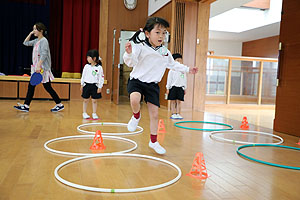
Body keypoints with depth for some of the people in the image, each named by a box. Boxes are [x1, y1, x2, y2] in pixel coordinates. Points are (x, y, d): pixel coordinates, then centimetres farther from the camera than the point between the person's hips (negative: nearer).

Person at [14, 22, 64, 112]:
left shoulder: (44, 41, -13)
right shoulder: (36, 41, 14)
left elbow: (44, 55, -22)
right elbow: (26, 43, 25)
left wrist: (39, 66, -28)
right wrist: (30, 34, 15)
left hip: (43, 68, -9)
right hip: (36, 68, 9)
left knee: (48, 87, -2)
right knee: (31, 86, 7)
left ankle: (59, 104, 9)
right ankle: (26, 106, 13)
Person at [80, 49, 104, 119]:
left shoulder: (99, 67, -6)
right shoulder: (86, 66, 2)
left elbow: (101, 78, -4)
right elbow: (83, 75, 9)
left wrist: (100, 87, -7)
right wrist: (82, 85, 9)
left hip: (95, 86, -2)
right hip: (87, 85, 2)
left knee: (94, 101, 5)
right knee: (85, 100, 9)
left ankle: (94, 113, 17)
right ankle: (84, 113, 21)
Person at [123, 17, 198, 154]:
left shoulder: (165, 52, 7)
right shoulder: (140, 46, -12)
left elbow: (173, 64, 24)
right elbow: (131, 62, -21)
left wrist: (187, 69, 25)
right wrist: (129, 53, -42)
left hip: (152, 85, 4)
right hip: (137, 81, -4)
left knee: (154, 114, 4)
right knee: (135, 100, -35)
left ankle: (153, 142, 22)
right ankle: (136, 116, 3)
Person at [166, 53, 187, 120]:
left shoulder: (183, 70, 8)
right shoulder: (172, 70, -2)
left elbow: (184, 80, 13)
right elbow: (169, 79, -1)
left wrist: (184, 88, 12)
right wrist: (168, 88, -4)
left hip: (180, 87, 3)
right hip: (173, 87, -3)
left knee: (179, 101, 4)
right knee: (173, 101, 2)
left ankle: (178, 114, 7)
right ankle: (173, 114, 6)